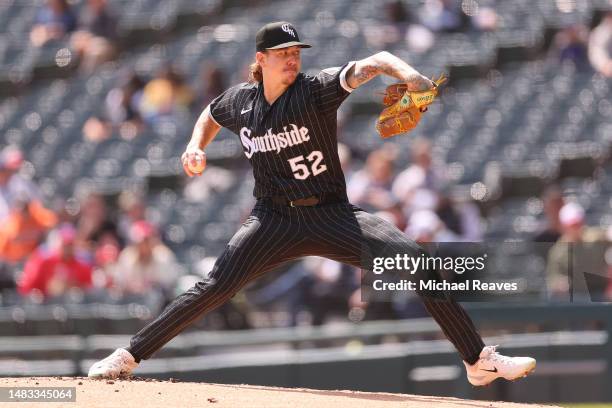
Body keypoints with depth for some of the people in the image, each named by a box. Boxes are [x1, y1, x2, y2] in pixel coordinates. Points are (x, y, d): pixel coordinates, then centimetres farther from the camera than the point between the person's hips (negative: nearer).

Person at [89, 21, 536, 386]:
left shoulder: (315, 89, -10)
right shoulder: (240, 101, 2)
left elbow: (371, 64, -23)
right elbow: (211, 116, 26)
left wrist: (407, 73, -45)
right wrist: (196, 147, 5)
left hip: (332, 217, -1)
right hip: (275, 220, 1)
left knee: (418, 262, -17)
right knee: (216, 288, -18)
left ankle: (480, 360, -10)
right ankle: (128, 357, -10)